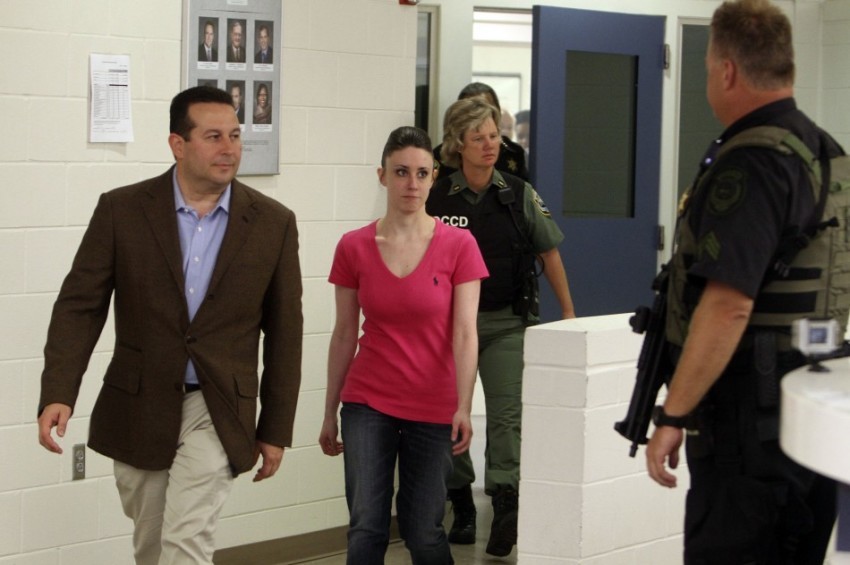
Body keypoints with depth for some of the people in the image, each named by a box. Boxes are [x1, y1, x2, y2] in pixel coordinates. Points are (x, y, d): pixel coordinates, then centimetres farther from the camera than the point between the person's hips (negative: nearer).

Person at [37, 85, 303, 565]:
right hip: (138, 411, 2)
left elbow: (284, 332, 3)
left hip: (217, 412, -1)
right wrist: (58, 394, -18)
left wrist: (276, 430, 4)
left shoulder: (273, 223, -3)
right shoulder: (121, 210, -4)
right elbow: (80, 305, -5)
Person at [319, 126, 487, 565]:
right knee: (366, 527, -7)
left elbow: (464, 333, -10)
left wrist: (464, 407, -22)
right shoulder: (354, 248, -1)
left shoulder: (458, 246, -6)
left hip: (433, 409, -1)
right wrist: (330, 413, 10)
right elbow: (344, 335, 7)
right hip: (368, 402, 1)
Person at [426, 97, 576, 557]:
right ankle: (461, 506, 21)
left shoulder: (519, 195, 1)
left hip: (507, 321, 0)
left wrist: (568, 313, 9)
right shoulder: (436, 199, -3)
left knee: (506, 413, -11)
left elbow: (549, 253, 8)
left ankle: (506, 502, -17)